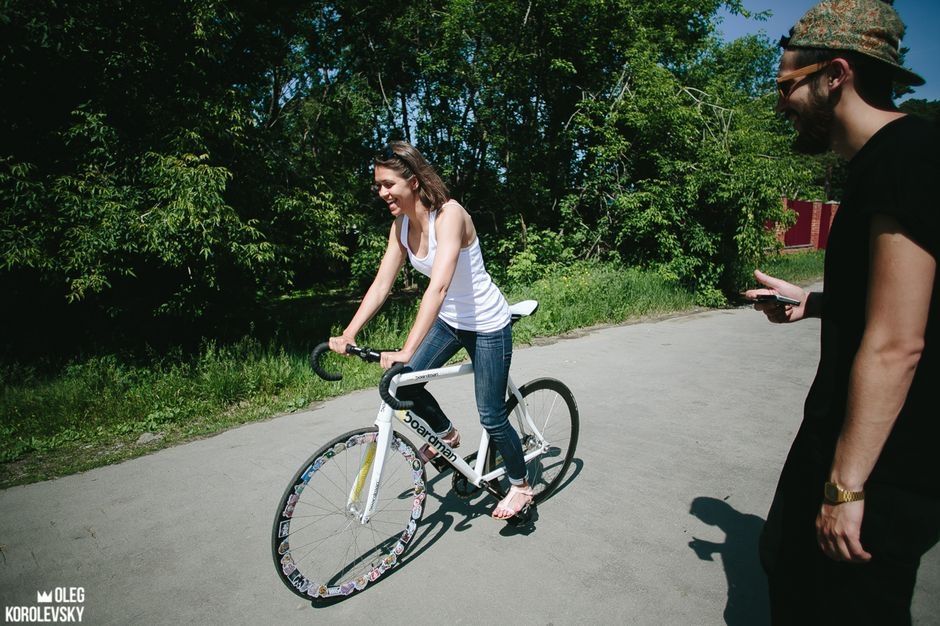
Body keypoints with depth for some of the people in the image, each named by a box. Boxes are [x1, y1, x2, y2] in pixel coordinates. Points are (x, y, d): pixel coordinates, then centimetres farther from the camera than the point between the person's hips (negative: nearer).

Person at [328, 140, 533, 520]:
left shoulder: (449, 215, -27)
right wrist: (348, 334, -14)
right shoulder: (402, 225, -3)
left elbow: (438, 286, -38)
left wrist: (406, 352, -44)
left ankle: (520, 486, 27)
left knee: (491, 416, 1)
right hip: (449, 320, 7)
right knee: (404, 382, -2)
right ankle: (446, 435, 27)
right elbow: (381, 284, -4)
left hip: (487, 325, -7)